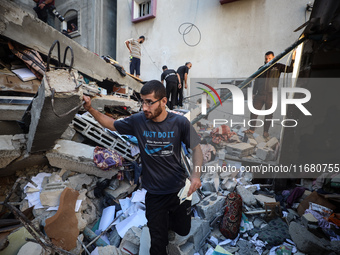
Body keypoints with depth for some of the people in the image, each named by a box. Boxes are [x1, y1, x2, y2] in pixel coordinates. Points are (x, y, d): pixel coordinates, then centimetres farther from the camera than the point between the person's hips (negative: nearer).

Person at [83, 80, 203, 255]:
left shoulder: (180, 122, -17)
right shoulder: (138, 121, -13)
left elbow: (196, 148, -10)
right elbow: (111, 124, 3)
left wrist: (196, 174, -26)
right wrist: (90, 109, -9)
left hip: (179, 190, 0)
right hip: (154, 193, 0)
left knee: (183, 230, 24)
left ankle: (166, 219, 54)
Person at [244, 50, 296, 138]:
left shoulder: (278, 67, 7)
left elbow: (290, 69, 0)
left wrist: (293, 59, -12)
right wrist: (254, 93, 12)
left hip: (271, 95, -2)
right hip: (259, 94, 2)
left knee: (269, 114, 3)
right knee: (253, 112, -1)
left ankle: (265, 131, 15)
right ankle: (251, 129, 12)